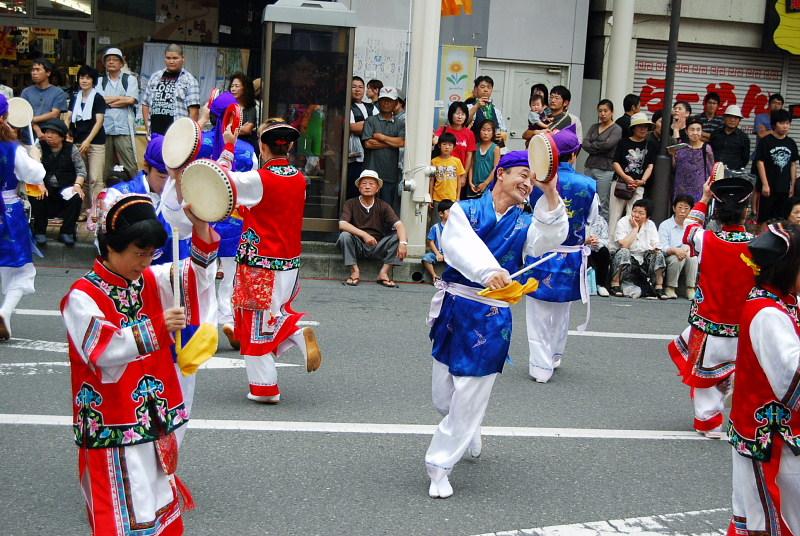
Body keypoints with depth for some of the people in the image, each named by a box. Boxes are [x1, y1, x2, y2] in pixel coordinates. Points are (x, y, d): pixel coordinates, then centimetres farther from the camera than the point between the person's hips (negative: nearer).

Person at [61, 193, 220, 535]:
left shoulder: (150, 281, 6)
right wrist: (157, 327, -32)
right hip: (113, 423, -7)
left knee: (158, 500, 19)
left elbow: (196, 276, 1)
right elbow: (103, 350, -25)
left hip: (154, 414, 7)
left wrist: (201, 231, -15)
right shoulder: (82, 296, -14)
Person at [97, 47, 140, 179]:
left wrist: (109, 100, 2)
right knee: (105, 167, 3)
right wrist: (122, 99, -2)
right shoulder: (100, 81, 15)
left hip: (124, 128, -2)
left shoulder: (130, 79, 12)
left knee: (130, 166, -6)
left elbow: (131, 100, -4)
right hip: (104, 128, 2)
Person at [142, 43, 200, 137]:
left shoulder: (189, 80, 2)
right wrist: (148, 127, 10)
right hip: (155, 133, 5)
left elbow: (194, 110, -5)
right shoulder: (155, 77, 16)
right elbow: (145, 104, 20)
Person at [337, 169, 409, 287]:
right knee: (344, 236, -31)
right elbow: (342, 224, -19)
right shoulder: (351, 204, -2)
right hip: (357, 246, -2)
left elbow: (399, 225, -11)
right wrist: (364, 234, -33)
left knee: (399, 236, -19)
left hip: (377, 247, 2)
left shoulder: (383, 206, 2)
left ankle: (384, 273, -17)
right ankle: (355, 272, -17)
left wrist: (403, 243, -33)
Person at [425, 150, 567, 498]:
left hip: (491, 317, 0)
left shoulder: (525, 224, 6)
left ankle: (439, 466, 13)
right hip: (453, 309, 0)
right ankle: (470, 435, 44)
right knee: (443, 397, 11)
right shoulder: (465, 210, 0)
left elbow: (550, 237, -17)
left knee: (468, 397, -2)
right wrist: (488, 272, -39)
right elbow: (461, 245, -21)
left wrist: (550, 193, -30)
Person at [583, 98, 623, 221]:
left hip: (605, 170, -5)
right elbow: (584, 144, 3)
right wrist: (600, 149, -10)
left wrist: (592, 145, -1)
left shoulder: (616, 129, 0)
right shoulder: (594, 127, 16)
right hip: (589, 167, 5)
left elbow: (608, 144, -15)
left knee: (603, 205, -7)